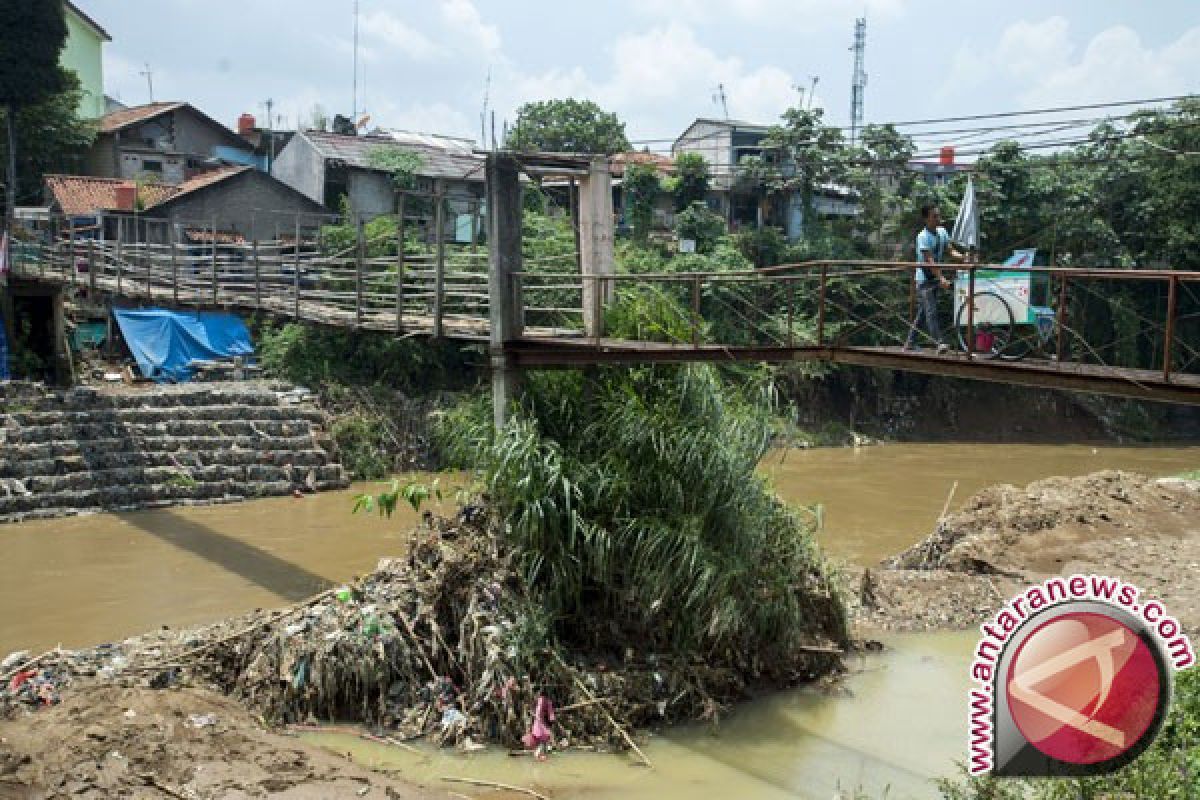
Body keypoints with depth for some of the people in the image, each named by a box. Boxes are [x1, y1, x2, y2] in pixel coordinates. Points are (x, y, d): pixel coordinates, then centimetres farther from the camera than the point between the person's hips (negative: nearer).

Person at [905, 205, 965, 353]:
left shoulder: (942, 232, 5)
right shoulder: (923, 236, -17)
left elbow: (950, 251, 2)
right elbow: (929, 261, -25)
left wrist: (963, 257, -19)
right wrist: (941, 278, -35)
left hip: (935, 278, 8)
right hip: (925, 279, -8)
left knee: (922, 311, 11)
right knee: (931, 310, -13)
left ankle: (910, 342, 18)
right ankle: (939, 342, -16)